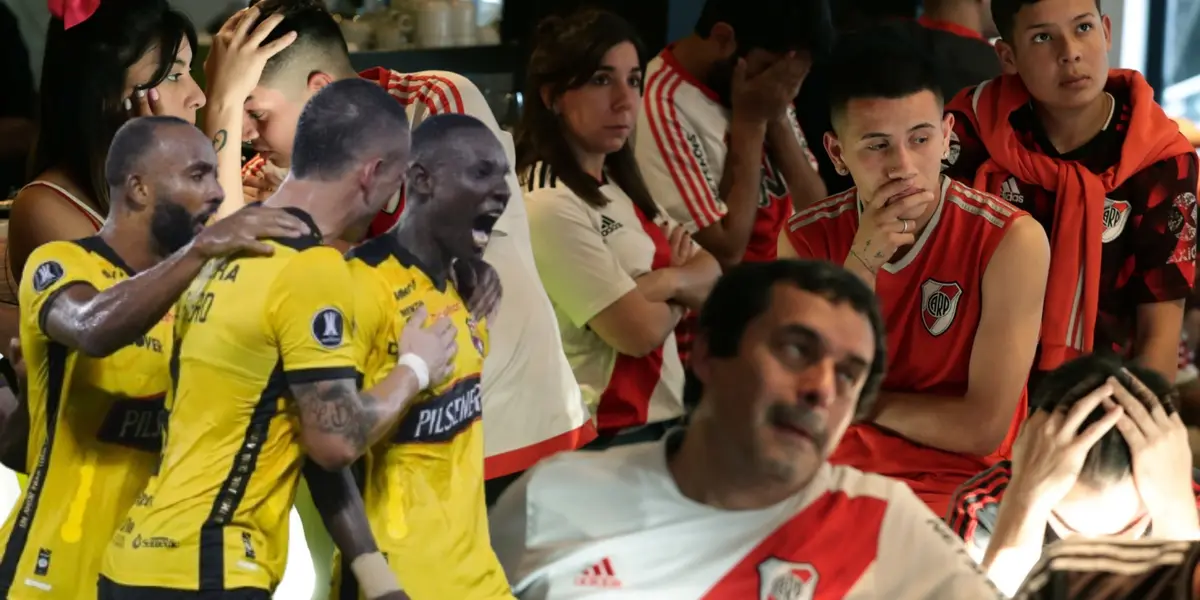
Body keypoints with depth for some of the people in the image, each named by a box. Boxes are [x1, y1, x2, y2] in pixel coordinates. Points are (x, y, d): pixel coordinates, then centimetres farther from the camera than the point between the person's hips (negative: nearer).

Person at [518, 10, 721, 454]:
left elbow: (713, 278, 7)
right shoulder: (549, 205, -18)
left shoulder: (618, 188, 10)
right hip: (605, 441, -8)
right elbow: (640, 331, -20)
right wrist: (681, 298, 1)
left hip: (663, 422, 8)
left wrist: (669, 280, -14)